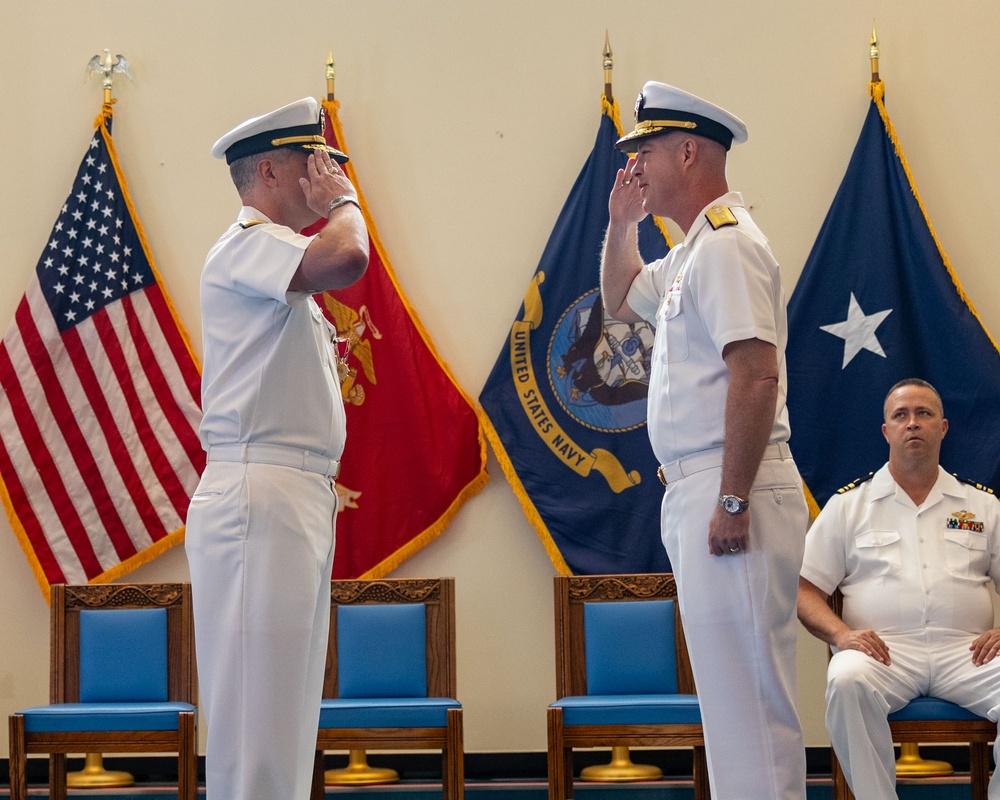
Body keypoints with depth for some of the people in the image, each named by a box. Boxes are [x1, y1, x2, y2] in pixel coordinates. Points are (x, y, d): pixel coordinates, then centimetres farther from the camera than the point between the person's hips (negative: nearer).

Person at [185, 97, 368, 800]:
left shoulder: (276, 258, 25)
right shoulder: (247, 242, -7)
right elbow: (347, 259, -26)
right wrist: (343, 202, -9)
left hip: (300, 499, 10)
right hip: (259, 497, -10)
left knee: (287, 719, 9)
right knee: (255, 716, -12)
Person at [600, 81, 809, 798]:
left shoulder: (727, 244, -13)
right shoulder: (690, 255, 19)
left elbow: (757, 375, -23)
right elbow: (620, 299, 39)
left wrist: (733, 502, -25)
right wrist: (623, 223, 22)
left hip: (730, 494, -11)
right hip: (694, 492, 11)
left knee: (747, 692, -10)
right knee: (730, 689, 13)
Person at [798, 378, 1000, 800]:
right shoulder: (849, 504, 17)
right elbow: (804, 588, 12)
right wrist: (841, 634, -8)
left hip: (965, 650, 1)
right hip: (884, 649, -1)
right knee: (846, 681, -37)